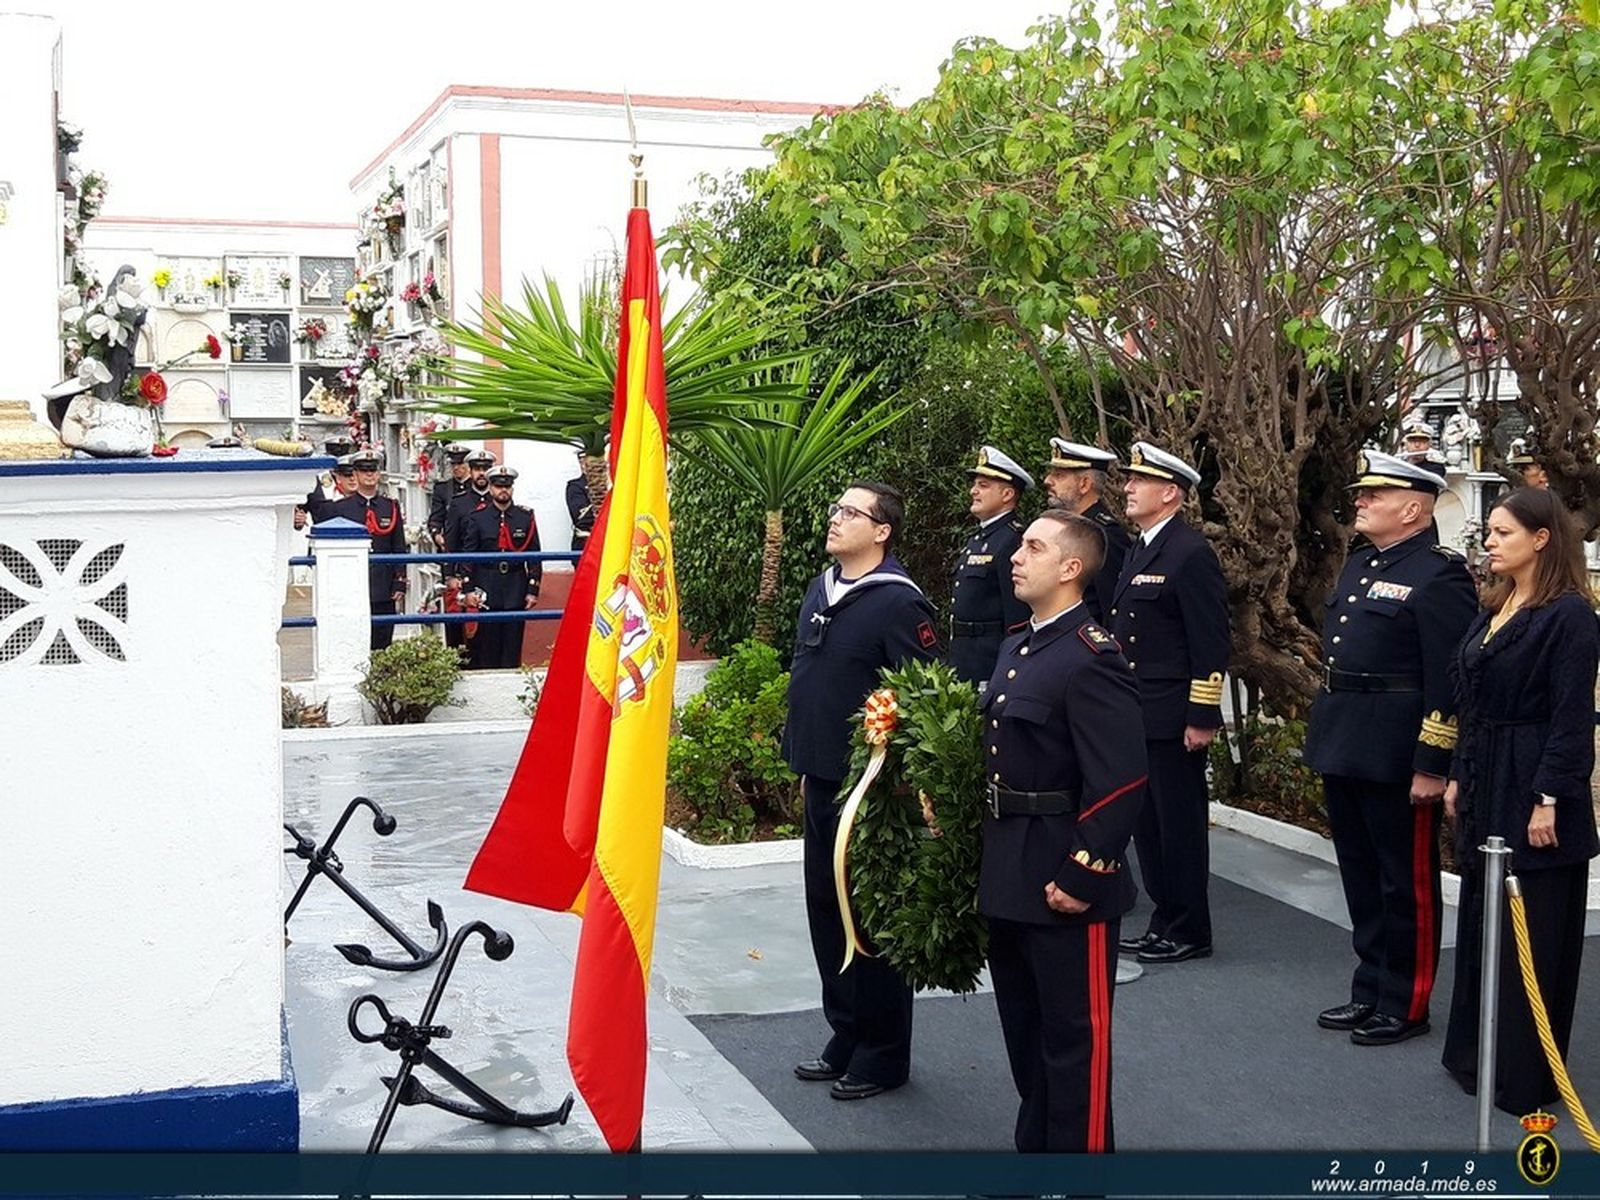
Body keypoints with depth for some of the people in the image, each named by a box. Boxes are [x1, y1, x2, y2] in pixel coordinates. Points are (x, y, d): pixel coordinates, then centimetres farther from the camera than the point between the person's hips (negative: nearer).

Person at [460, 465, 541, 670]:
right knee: (485, 648, 1)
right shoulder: (477, 518, 3)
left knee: (513, 647, 2)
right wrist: (468, 590, -4)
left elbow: (534, 557, 6)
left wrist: (533, 590, 0)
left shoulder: (526, 517, 6)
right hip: (486, 591, -1)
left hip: (516, 591, 1)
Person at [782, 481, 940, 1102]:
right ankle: (846, 1037, 30)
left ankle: (883, 1054, 17)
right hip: (822, 781, 8)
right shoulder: (820, 590, 10)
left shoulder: (898, 602, -16)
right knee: (826, 908, 15)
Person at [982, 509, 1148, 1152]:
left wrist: (1082, 877, -21)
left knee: (1073, 1034, 3)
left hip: (1064, 882, -9)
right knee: (1023, 1026, 21)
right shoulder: (1016, 648, 11)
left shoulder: (1091, 659, -18)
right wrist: (992, 866, 12)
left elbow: (1121, 783, -22)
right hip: (1008, 878, 9)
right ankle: (1034, 1143, 35)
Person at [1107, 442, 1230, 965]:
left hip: (1173, 720, -9)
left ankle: (1189, 932, 10)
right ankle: (1165, 922, 24)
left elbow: (1211, 644, -16)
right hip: (1137, 716, 9)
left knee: (1179, 823, 0)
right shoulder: (1138, 550, 15)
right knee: (1148, 820, 14)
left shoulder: (1191, 554, -13)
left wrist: (1202, 717, -17)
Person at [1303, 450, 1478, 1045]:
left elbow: (1449, 679, -17)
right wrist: (1324, 738, 19)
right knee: (1361, 876, 17)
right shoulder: (1359, 564, 13)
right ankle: (1370, 990, 29)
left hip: (1397, 755, -9)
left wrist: (1432, 765, -19)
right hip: (1343, 746, 9)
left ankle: (1404, 1005, 15)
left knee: (1405, 882, 4)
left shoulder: (1440, 574, -13)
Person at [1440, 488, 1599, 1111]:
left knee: (1534, 935, 1)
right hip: (1484, 789, 9)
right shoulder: (1494, 609, 12)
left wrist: (1548, 802, -19)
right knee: (1481, 919, 15)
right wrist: (1459, 778, 14)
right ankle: (1476, 1054, 27)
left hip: (1533, 791, -9)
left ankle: (1524, 1075, 11)